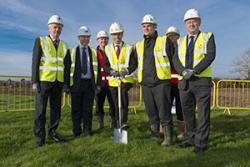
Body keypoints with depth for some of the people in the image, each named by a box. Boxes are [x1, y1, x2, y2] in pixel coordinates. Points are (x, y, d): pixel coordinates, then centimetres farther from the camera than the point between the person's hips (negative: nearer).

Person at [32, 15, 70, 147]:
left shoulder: (64, 46, 11)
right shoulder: (40, 41, 0)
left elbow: (66, 66, 11)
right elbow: (35, 62, -6)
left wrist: (66, 83, 4)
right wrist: (34, 81, -13)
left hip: (58, 82, 4)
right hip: (43, 80, -4)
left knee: (56, 109, 7)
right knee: (41, 110, -2)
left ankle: (52, 133, 20)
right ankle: (40, 137, 7)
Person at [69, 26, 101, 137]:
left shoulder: (93, 52, 13)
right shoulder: (73, 51, 8)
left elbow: (97, 69, 10)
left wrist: (97, 83, 2)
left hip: (89, 83, 1)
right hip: (77, 83, -1)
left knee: (88, 108, 4)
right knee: (76, 108, 3)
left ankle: (87, 130, 14)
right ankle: (76, 131, 14)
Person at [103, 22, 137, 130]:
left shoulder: (129, 48, 7)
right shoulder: (107, 49, 10)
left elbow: (134, 64, -1)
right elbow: (105, 65, 3)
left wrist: (127, 70, -22)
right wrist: (111, 71, -19)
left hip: (126, 79, -2)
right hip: (113, 80, 2)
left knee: (124, 93, -29)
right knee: (116, 104, 7)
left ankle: (124, 122, -20)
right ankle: (117, 125, 24)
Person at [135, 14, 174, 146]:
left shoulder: (164, 41, 2)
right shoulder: (138, 45, 15)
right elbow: (135, 63, 25)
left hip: (161, 82, -4)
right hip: (145, 83, 5)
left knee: (164, 111, -5)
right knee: (151, 111, 12)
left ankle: (168, 137, 3)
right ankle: (154, 133, 25)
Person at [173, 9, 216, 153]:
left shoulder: (208, 37, 5)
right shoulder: (181, 41, 17)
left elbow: (211, 56, -10)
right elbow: (175, 60, 5)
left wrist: (194, 71, -19)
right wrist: (183, 71, -16)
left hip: (202, 81, -4)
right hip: (184, 82, 4)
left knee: (203, 113, -1)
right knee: (188, 113, 9)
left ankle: (201, 143, 8)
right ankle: (192, 139, 22)